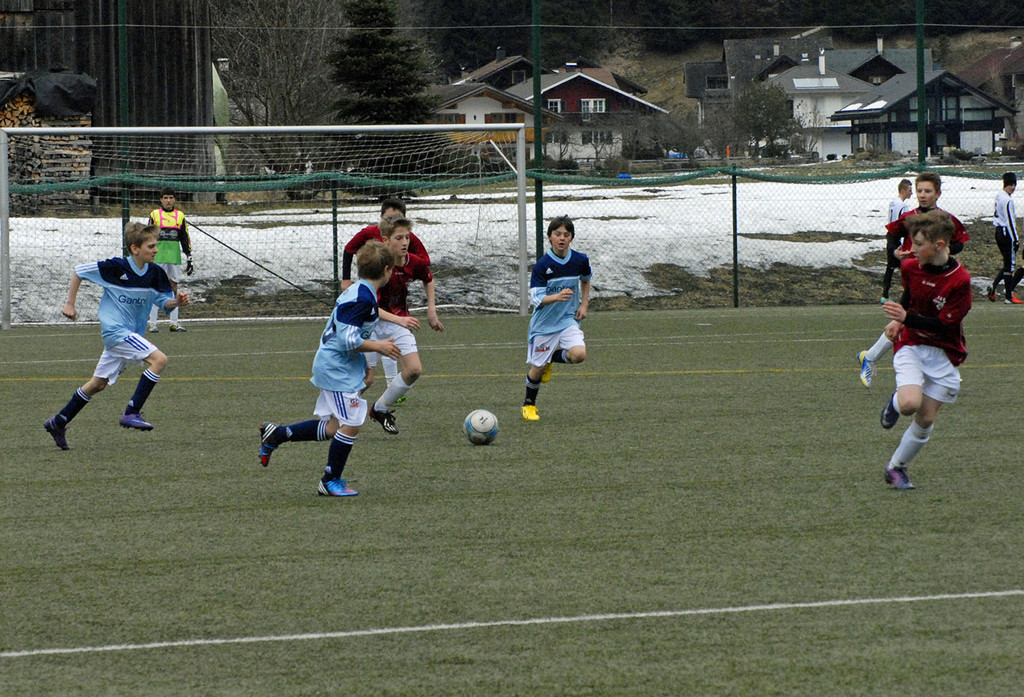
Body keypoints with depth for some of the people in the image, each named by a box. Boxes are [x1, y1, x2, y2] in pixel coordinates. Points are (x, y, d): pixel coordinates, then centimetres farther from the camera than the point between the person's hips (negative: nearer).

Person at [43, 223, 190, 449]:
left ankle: (58, 422, 28)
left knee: (99, 383, 16)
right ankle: (131, 413, -18)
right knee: (159, 359, -21)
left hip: (130, 333, 7)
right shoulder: (116, 268, -15)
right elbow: (79, 271, -3)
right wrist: (70, 304, 0)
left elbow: (163, 301, 9)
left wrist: (176, 302, -13)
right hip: (115, 328, -7)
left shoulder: (154, 273, 0)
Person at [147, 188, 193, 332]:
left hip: (175, 257, 3)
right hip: (157, 256, -3)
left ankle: (174, 323, 7)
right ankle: (152, 323, -6)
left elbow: (185, 239, 15)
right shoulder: (154, 215, 5)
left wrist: (189, 259, 11)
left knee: (173, 288, 4)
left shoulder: (180, 216, 12)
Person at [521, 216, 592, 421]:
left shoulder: (580, 260, -4)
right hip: (544, 323, -3)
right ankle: (529, 404, 28)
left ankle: (552, 358, 11)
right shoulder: (542, 265, -17)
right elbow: (536, 299, -20)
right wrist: (557, 297, -37)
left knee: (579, 354, -22)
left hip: (568, 319, 3)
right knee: (537, 367, 2)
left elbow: (586, 280, 20)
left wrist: (584, 304, 11)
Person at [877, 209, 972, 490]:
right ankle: (895, 402, 10)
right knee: (911, 403, -26)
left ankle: (896, 467, 23)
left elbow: (944, 325, -20)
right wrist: (898, 321, 6)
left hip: (944, 353, -1)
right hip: (911, 346, 1)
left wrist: (907, 318, -28)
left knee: (926, 419, 3)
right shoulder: (910, 267, -5)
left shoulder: (960, 280, -19)